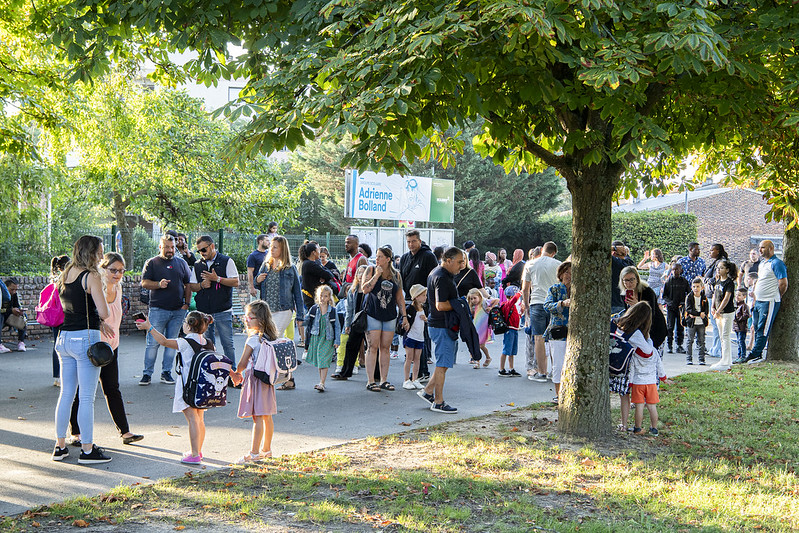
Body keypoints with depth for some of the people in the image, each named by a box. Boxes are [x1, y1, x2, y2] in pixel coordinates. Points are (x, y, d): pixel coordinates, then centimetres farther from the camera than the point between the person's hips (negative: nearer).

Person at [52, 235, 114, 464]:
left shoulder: (65, 276, 11)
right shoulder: (91, 277, -12)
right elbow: (104, 312, -16)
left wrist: (97, 323, 17)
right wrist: (100, 319, 6)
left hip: (64, 338, 8)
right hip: (85, 338, -7)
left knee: (66, 394, 15)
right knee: (87, 398, -1)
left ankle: (60, 446, 21)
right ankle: (87, 450, 4)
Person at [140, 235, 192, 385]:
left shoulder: (181, 263, 13)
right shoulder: (152, 263, 5)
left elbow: (188, 285, 14)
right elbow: (144, 283, -1)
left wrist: (186, 304, 4)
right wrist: (159, 284, -18)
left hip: (178, 311, 3)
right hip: (158, 309, -3)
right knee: (153, 343, -3)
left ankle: (166, 372, 15)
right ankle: (147, 374, 5)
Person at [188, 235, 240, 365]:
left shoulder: (226, 261, 2)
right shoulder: (197, 265, 14)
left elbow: (235, 282, -5)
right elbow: (191, 286, 15)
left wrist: (217, 279, -15)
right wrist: (201, 285, -6)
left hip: (223, 311, -4)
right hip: (203, 312, 4)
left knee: (227, 344, -4)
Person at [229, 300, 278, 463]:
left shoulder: (253, 339, -16)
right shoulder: (270, 338, 7)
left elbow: (243, 363, -11)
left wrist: (236, 374, 10)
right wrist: (242, 374, 18)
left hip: (255, 379, -8)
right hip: (267, 380, 8)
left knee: (257, 418, -6)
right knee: (266, 417, 14)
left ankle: (254, 453, -2)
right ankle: (266, 449, 23)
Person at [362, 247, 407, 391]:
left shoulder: (396, 275, 8)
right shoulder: (371, 270, 1)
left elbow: (400, 298, 12)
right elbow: (365, 289, -11)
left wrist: (404, 316, 7)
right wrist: (377, 275, -15)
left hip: (390, 316, 3)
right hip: (373, 314, -3)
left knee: (385, 348, 6)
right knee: (373, 347, -6)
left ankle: (384, 380, 11)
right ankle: (370, 381, -3)